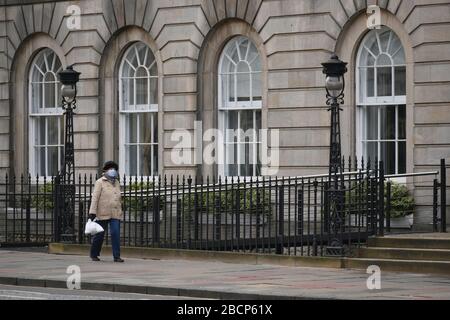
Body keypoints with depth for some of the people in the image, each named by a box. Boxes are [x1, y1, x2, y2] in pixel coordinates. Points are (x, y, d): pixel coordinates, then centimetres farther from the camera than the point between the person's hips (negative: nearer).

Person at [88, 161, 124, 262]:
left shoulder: (117, 183, 15)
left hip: (115, 215, 4)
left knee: (116, 233, -9)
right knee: (99, 235, 4)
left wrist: (120, 211, 23)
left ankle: (116, 256, -9)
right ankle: (94, 255, 22)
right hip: (103, 214, -4)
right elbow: (95, 198, -9)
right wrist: (92, 212, -16)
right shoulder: (100, 182, -2)